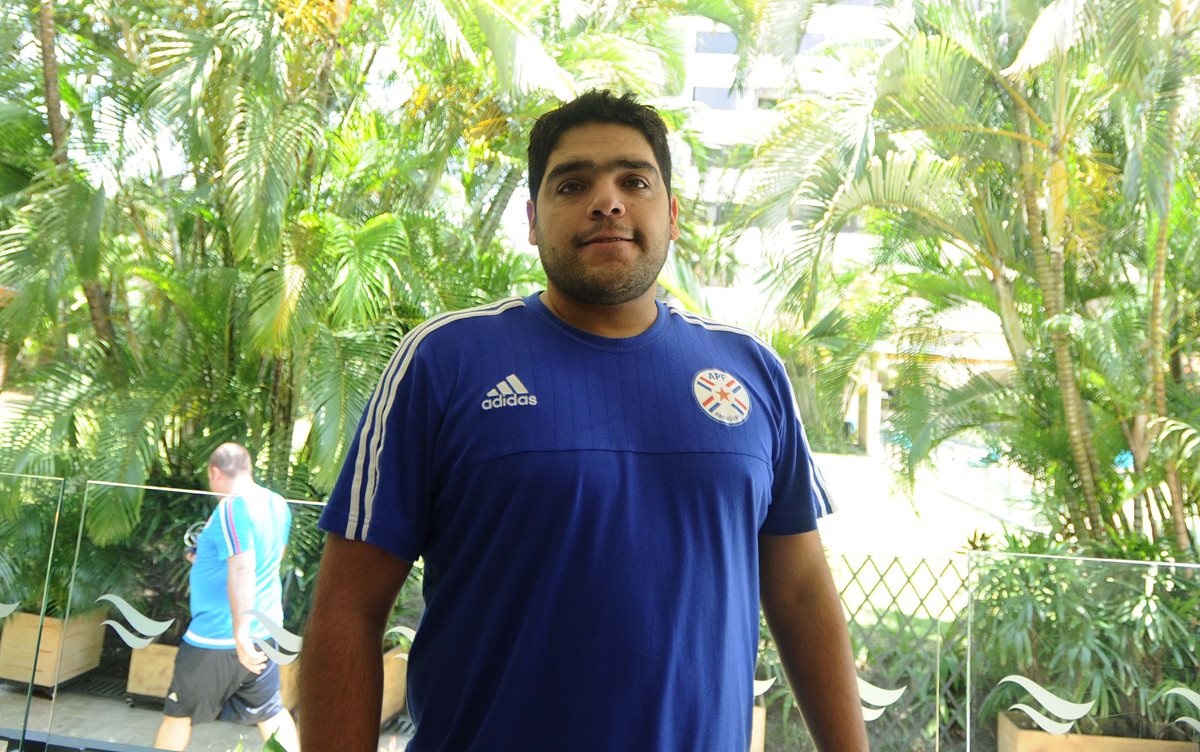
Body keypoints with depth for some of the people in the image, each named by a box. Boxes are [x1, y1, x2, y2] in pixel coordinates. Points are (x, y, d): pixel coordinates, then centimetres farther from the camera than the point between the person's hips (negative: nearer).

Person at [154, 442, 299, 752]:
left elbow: (242, 570, -31)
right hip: (263, 632, 7)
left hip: (216, 639, -7)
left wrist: (240, 633, -34)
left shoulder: (232, 507, -20)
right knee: (270, 712, 14)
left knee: (179, 713, 14)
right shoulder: (278, 504, 5)